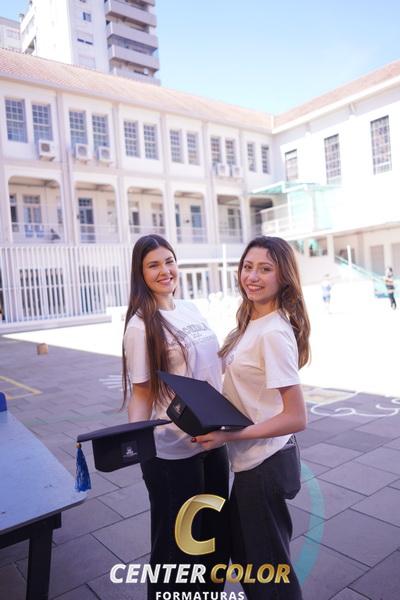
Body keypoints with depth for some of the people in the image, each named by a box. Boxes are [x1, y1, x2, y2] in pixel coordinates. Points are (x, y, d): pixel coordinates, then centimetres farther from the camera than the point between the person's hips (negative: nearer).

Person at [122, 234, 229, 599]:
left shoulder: (191, 310, 4)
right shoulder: (141, 325, -15)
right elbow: (141, 392, -15)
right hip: (172, 451, -7)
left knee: (216, 532, 24)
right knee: (177, 541, 12)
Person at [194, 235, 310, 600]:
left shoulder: (274, 333, -26)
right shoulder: (252, 324, 1)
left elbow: (296, 418, -26)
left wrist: (229, 436, -26)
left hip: (265, 463, -8)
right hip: (252, 460, 9)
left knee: (268, 562, 17)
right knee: (242, 548, 28)